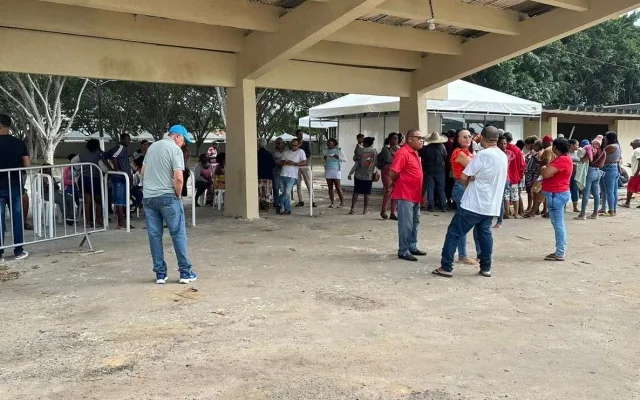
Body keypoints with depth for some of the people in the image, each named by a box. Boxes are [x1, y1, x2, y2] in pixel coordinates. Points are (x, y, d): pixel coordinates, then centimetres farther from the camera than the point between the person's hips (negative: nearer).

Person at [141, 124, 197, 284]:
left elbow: (143, 171, 23)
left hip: (148, 197, 6)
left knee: (154, 235, 7)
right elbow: (178, 177, -18)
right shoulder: (175, 149, -8)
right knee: (178, 234, 2)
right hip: (167, 196, -6)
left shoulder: (152, 146, 14)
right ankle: (185, 272, 4)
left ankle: (160, 274, 11)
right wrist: (179, 194, -4)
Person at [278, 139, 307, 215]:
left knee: (287, 192, -14)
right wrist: (285, 162, -5)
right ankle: (287, 210, 12)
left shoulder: (301, 152, 4)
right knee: (285, 193, 6)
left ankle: (281, 204, 3)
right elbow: (280, 163, 17)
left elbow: (304, 163, -6)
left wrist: (294, 163, -15)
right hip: (283, 174, 5)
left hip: (292, 176, -5)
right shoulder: (287, 152, 19)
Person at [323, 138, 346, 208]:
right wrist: (324, 158, -4)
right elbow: (324, 161, 18)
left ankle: (342, 202, 2)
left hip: (336, 171, -4)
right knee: (330, 187, 4)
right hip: (328, 171, 4)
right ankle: (332, 203, 9)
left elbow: (345, 159, -1)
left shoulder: (339, 150, -1)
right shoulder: (326, 151, 11)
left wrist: (338, 157, -16)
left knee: (338, 187, -6)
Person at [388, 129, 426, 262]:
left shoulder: (415, 153, 13)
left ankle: (412, 247, 27)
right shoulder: (403, 153, -17)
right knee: (406, 224, -5)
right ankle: (403, 251, 2)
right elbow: (393, 173, -21)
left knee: (415, 222, 16)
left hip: (415, 194, 10)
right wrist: (393, 184, -2)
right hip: (405, 194, -10)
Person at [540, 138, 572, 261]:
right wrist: (546, 169, 1)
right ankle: (560, 251, 20)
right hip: (557, 194, 11)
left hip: (556, 195, -11)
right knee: (558, 224, 14)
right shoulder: (563, 158, 15)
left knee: (558, 224, -6)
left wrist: (543, 169, -6)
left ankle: (560, 254, -2)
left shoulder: (562, 160, -19)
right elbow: (551, 172, 19)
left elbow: (546, 174, -26)